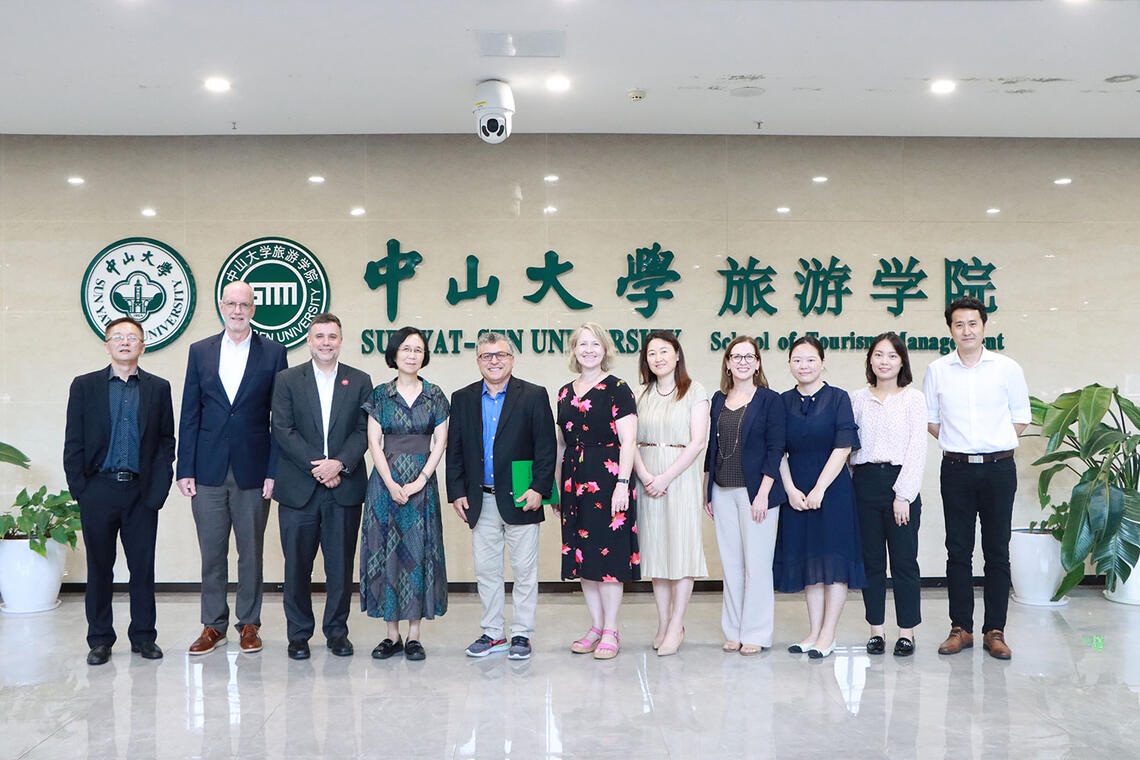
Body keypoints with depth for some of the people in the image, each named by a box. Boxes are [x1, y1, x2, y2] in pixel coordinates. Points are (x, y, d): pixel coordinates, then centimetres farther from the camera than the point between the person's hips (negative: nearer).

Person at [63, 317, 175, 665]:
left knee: (143, 567, 4)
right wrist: (79, 488, -4)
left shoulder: (158, 388, 8)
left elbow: (166, 440, 6)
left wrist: (160, 486, -5)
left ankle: (143, 636, 15)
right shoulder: (85, 386, 7)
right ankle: (99, 640, 17)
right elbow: (73, 442, 4)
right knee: (99, 567, 6)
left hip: (141, 492, 0)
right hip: (99, 490, 0)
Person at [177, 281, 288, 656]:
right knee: (212, 554, 7)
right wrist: (185, 469, 0)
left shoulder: (273, 353, 2)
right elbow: (189, 415, 6)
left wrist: (274, 470, -6)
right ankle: (213, 625, 19)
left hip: (252, 471, -1)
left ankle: (249, 624, 19)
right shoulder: (200, 352, 8)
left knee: (251, 553, 7)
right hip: (209, 471, 2)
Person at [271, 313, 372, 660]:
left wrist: (339, 464, -13)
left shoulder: (360, 382, 9)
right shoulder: (287, 380, 6)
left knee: (341, 564, 5)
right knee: (297, 564, 4)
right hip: (299, 488, -1)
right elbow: (283, 430, -3)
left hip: (345, 487, 1)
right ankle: (298, 634, 16)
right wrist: (316, 466, -12)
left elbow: (364, 432, 2)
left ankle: (337, 631, 18)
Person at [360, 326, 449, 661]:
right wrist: (391, 483, -11)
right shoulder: (380, 394, 4)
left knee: (419, 552, 0)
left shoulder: (435, 396, 5)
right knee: (386, 552, 1)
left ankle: (414, 635, 8)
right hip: (385, 481, 0)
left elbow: (439, 443, 2)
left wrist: (419, 482, -9)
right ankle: (392, 634, 10)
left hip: (422, 482, 0)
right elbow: (374, 443, 0)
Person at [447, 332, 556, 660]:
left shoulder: (534, 396, 0)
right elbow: (454, 450, 9)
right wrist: (456, 492, 2)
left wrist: (539, 489, -11)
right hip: (480, 501, 3)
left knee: (524, 570, 3)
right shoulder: (462, 399, 9)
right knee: (486, 569, 10)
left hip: (520, 500, -3)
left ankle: (522, 634, 14)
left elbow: (546, 447, -4)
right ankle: (493, 633, 21)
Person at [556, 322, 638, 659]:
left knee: (608, 553, -4)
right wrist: (557, 486, 15)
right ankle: (596, 626, 19)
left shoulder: (617, 388, -4)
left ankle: (610, 631, 5)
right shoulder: (565, 393, 14)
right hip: (574, 481, 6)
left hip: (607, 479, -6)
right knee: (582, 554, 8)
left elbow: (628, 441, -10)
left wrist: (622, 483, -17)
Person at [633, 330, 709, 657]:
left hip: (681, 476, -4)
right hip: (648, 479, 4)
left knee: (681, 545, -5)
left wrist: (665, 477, -14)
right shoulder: (642, 395, 12)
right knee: (655, 546, 5)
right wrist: (644, 475, -11)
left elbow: (697, 441, -8)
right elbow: (632, 441, 6)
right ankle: (663, 622, 13)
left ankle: (676, 626, 0)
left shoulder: (694, 391, 0)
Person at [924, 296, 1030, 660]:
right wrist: (957, 443, 8)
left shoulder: (1008, 368, 2)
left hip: (999, 468, -1)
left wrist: (994, 445, 5)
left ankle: (995, 631, 10)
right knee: (958, 551, 4)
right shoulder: (937, 370, 4)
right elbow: (930, 418, 14)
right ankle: (961, 628, 12)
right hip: (956, 469, 1)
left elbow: (1021, 417, 10)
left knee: (997, 551, 3)